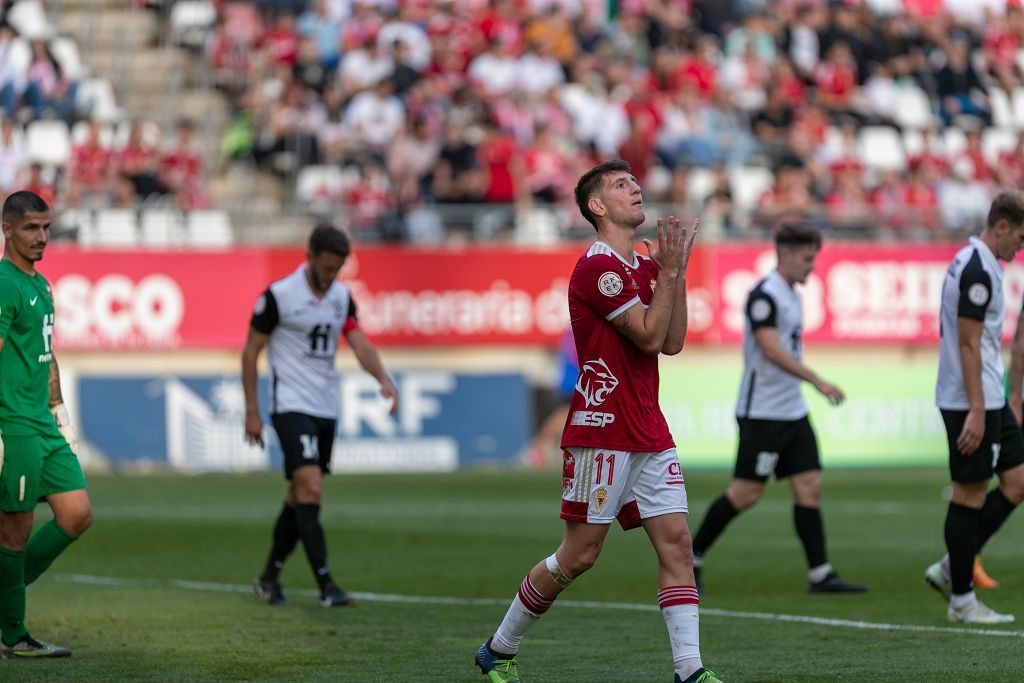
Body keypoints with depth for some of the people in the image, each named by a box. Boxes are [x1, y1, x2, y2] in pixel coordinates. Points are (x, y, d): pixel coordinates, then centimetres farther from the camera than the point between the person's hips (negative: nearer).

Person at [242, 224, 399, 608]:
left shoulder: (342, 296, 7)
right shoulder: (278, 295, -10)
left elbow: (360, 345, -1)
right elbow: (250, 351, -5)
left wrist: (384, 380, -21)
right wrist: (252, 411, -7)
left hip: (326, 409, 6)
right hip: (291, 406, -6)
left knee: (299, 498, 11)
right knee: (310, 490, -18)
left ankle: (269, 579, 25)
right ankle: (326, 586, -20)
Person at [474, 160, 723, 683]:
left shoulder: (644, 266, 15)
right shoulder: (598, 267, -13)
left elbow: (672, 342, 10)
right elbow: (649, 336, -15)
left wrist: (676, 271, 5)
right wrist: (668, 273, -11)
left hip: (649, 434, 8)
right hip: (601, 432, -8)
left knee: (675, 541, -3)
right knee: (579, 555, -3)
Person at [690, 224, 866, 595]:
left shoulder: (792, 297, 14)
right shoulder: (764, 295, -15)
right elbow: (771, 349, -25)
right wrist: (818, 381, -29)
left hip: (792, 412, 9)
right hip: (762, 412, -9)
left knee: (809, 487, 3)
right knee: (746, 493, -5)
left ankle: (820, 574, 2)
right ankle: (691, 558, 7)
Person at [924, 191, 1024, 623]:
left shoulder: (970, 262, 16)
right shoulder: (979, 270, -16)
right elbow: (968, 343, -20)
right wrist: (976, 411, -22)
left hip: (988, 400, 10)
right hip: (973, 401, -10)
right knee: (970, 494, -3)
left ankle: (951, 570, 13)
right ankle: (961, 600, 4)